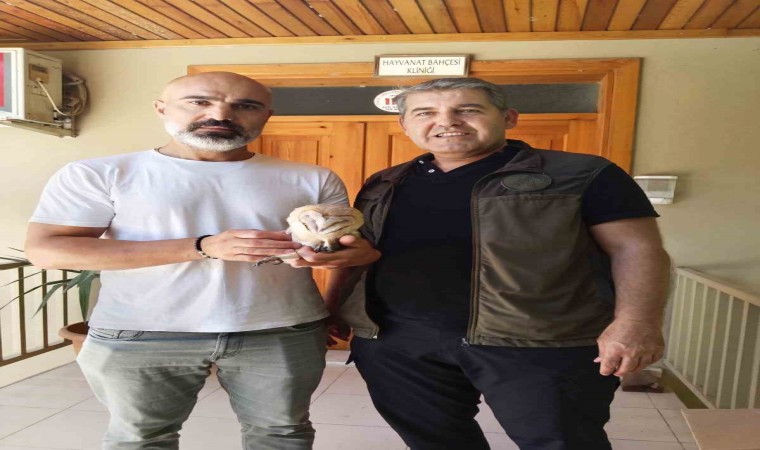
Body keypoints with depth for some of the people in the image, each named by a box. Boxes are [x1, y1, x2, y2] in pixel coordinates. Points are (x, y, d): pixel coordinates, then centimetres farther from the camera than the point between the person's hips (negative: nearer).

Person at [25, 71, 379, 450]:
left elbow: (350, 242, 7)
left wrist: (356, 252, -23)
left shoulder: (312, 179, 1)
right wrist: (204, 247, -20)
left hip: (284, 335, 2)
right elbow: (45, 249, -12)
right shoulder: (99, 174, -4)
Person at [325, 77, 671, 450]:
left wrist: (636, 322, -18)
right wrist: (332, 309, 15)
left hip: (540, 344, -3)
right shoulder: (382, 186, 12)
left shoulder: (579, 175, -3)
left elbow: (636, 248, -5)